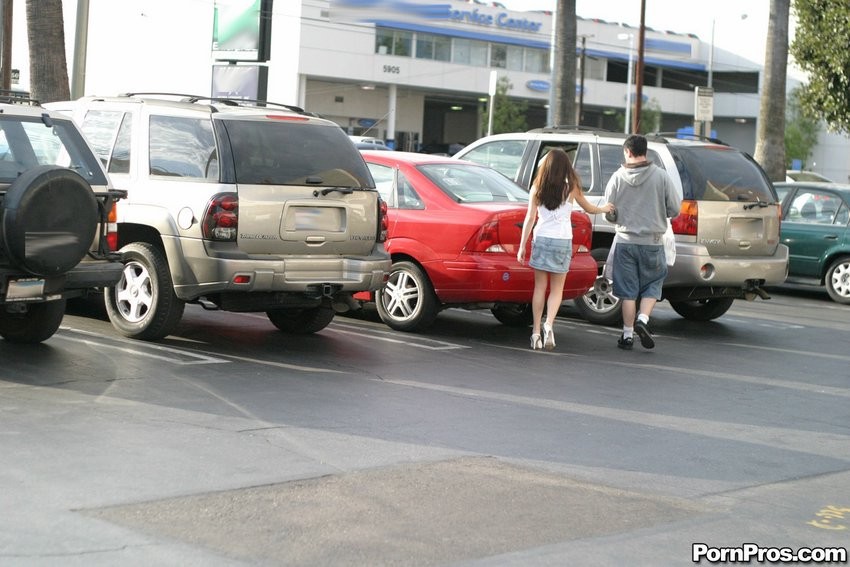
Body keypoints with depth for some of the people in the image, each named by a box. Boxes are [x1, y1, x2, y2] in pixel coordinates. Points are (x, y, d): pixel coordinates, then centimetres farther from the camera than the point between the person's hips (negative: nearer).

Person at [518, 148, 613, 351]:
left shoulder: (537, 188, -1)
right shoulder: (571, 188, -3)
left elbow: (530, 218, -2)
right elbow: (589, 208, 12)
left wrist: (522, 246, 1)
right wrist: (604, 209, 33)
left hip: (541, 239, 1)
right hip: (563, 241, -1)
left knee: (540, 286, 8)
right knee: (557, 289, 6)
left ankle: (536, 332, 6)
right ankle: (548, 324, -17)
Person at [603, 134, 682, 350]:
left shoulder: (618, 177, -4)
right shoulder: (661, 176, -5)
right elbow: (674, 210, -2)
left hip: (625, 241, 1)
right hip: (652, 241, -1)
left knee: (628, 290, 7)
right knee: (652, 285, 14)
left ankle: (628, 334, 9)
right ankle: (643, 320, -7)